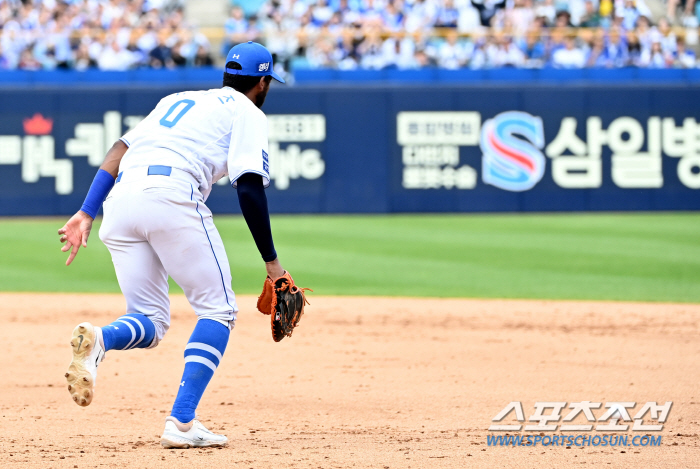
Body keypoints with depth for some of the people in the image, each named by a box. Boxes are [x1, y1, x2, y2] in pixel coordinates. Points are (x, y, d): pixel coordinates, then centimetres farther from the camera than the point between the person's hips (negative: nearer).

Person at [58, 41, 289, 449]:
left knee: (150, 322, 12)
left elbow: (119, 150, 22)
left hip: (121, 200, 6)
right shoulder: (248, 113, 15)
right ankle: (182, 423, -8)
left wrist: (86, 214, 15)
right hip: (172, 195, -6)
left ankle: (99, 339, -23)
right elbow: (249, 187, 0)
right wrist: (271, 261, 3)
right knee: (219, 310, 6)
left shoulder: (177, 100, 34)